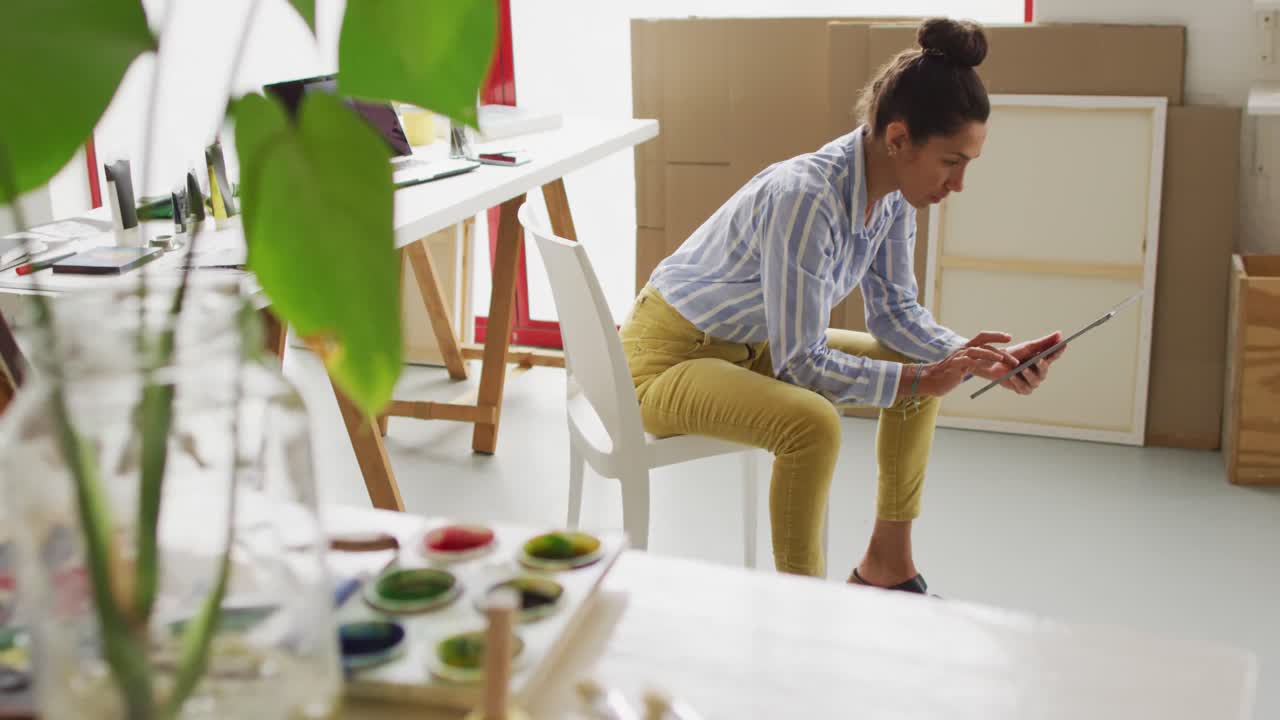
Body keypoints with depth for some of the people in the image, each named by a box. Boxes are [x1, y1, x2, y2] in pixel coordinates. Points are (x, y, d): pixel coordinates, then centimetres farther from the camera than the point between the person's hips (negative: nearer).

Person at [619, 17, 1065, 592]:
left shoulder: (893, 196, -8)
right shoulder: (804, 197, -33)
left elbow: (895, 312, 3)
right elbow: (800, 362, -28)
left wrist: (977, 358, -12)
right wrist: (920, 380, -26)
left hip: (759, 347, 9)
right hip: (670, 356, -9)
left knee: (922, 369, 6)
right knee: (812, 423, -34)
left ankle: (887, 562, 16)